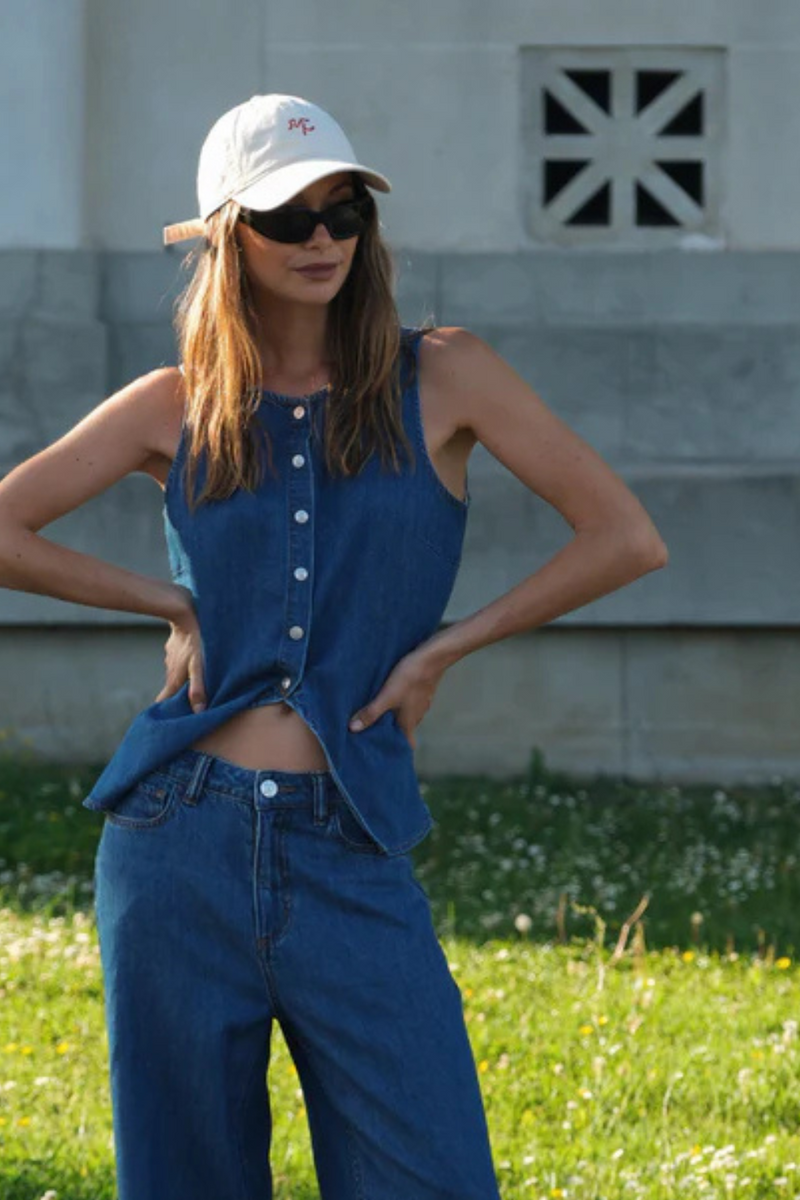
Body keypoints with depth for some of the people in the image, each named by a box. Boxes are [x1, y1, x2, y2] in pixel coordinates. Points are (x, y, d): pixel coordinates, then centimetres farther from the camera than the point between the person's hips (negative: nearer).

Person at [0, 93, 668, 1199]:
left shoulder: (441, 379, 3)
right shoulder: (177, 407, 7)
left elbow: (628, 540, -1)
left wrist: (443, 647, -1)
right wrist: (172, 607, 3)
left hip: (352, 859, -1)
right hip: (181, 844, 1)